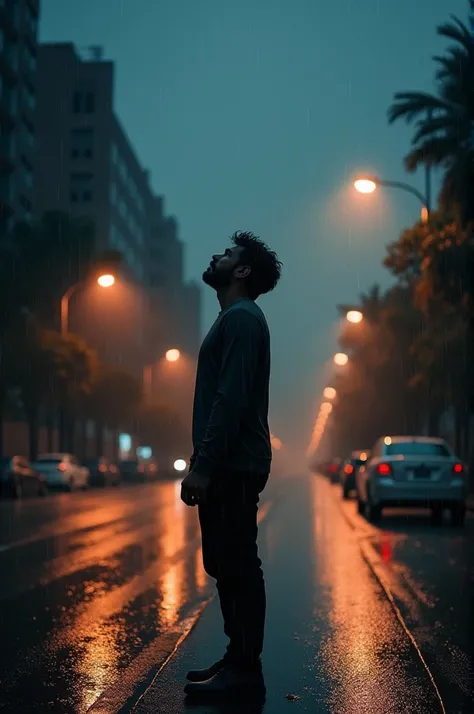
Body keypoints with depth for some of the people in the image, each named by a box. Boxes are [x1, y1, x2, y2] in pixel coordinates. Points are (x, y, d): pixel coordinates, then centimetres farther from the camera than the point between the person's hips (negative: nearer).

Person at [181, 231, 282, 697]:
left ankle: (243, 666, -1)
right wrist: (200, 464, 20)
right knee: (225, 565, 12)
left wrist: (204, 465, -23)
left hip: (233, 466, -10)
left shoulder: (241, 318, -10)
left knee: (238, 566, -6)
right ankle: (238, 658, 19)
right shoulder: (232, 319, 22)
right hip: (225, 466, 10)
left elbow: (230, 399, -20)